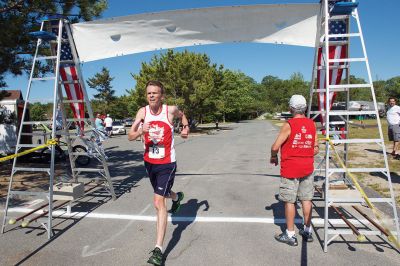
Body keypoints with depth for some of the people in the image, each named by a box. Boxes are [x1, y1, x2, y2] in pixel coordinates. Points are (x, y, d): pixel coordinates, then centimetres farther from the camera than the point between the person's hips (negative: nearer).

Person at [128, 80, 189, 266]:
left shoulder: (171, 110, -11)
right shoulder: (142, 112, -6)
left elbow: (182, 115, 14)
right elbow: (130, 136, -10)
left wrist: (186, 127, -3)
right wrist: (141, 131, -30)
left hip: (166, 164, -4)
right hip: (149, 162, 5)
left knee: (159, 203, -12)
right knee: (162, 194, 26)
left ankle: (158, 249, -5)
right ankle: (177, 197, 62)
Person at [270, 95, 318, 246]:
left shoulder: (289, 125, -15)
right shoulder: (312, 125, 3)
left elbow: (275, 147, -16)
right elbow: (315, 149, 8)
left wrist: (273, 157, 3)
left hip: (290, 169, -6)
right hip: (307, 168, 6)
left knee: (289, 201, 4)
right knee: (306, 199, 14)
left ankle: (290, 235, 14)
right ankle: (307, 231, 27)